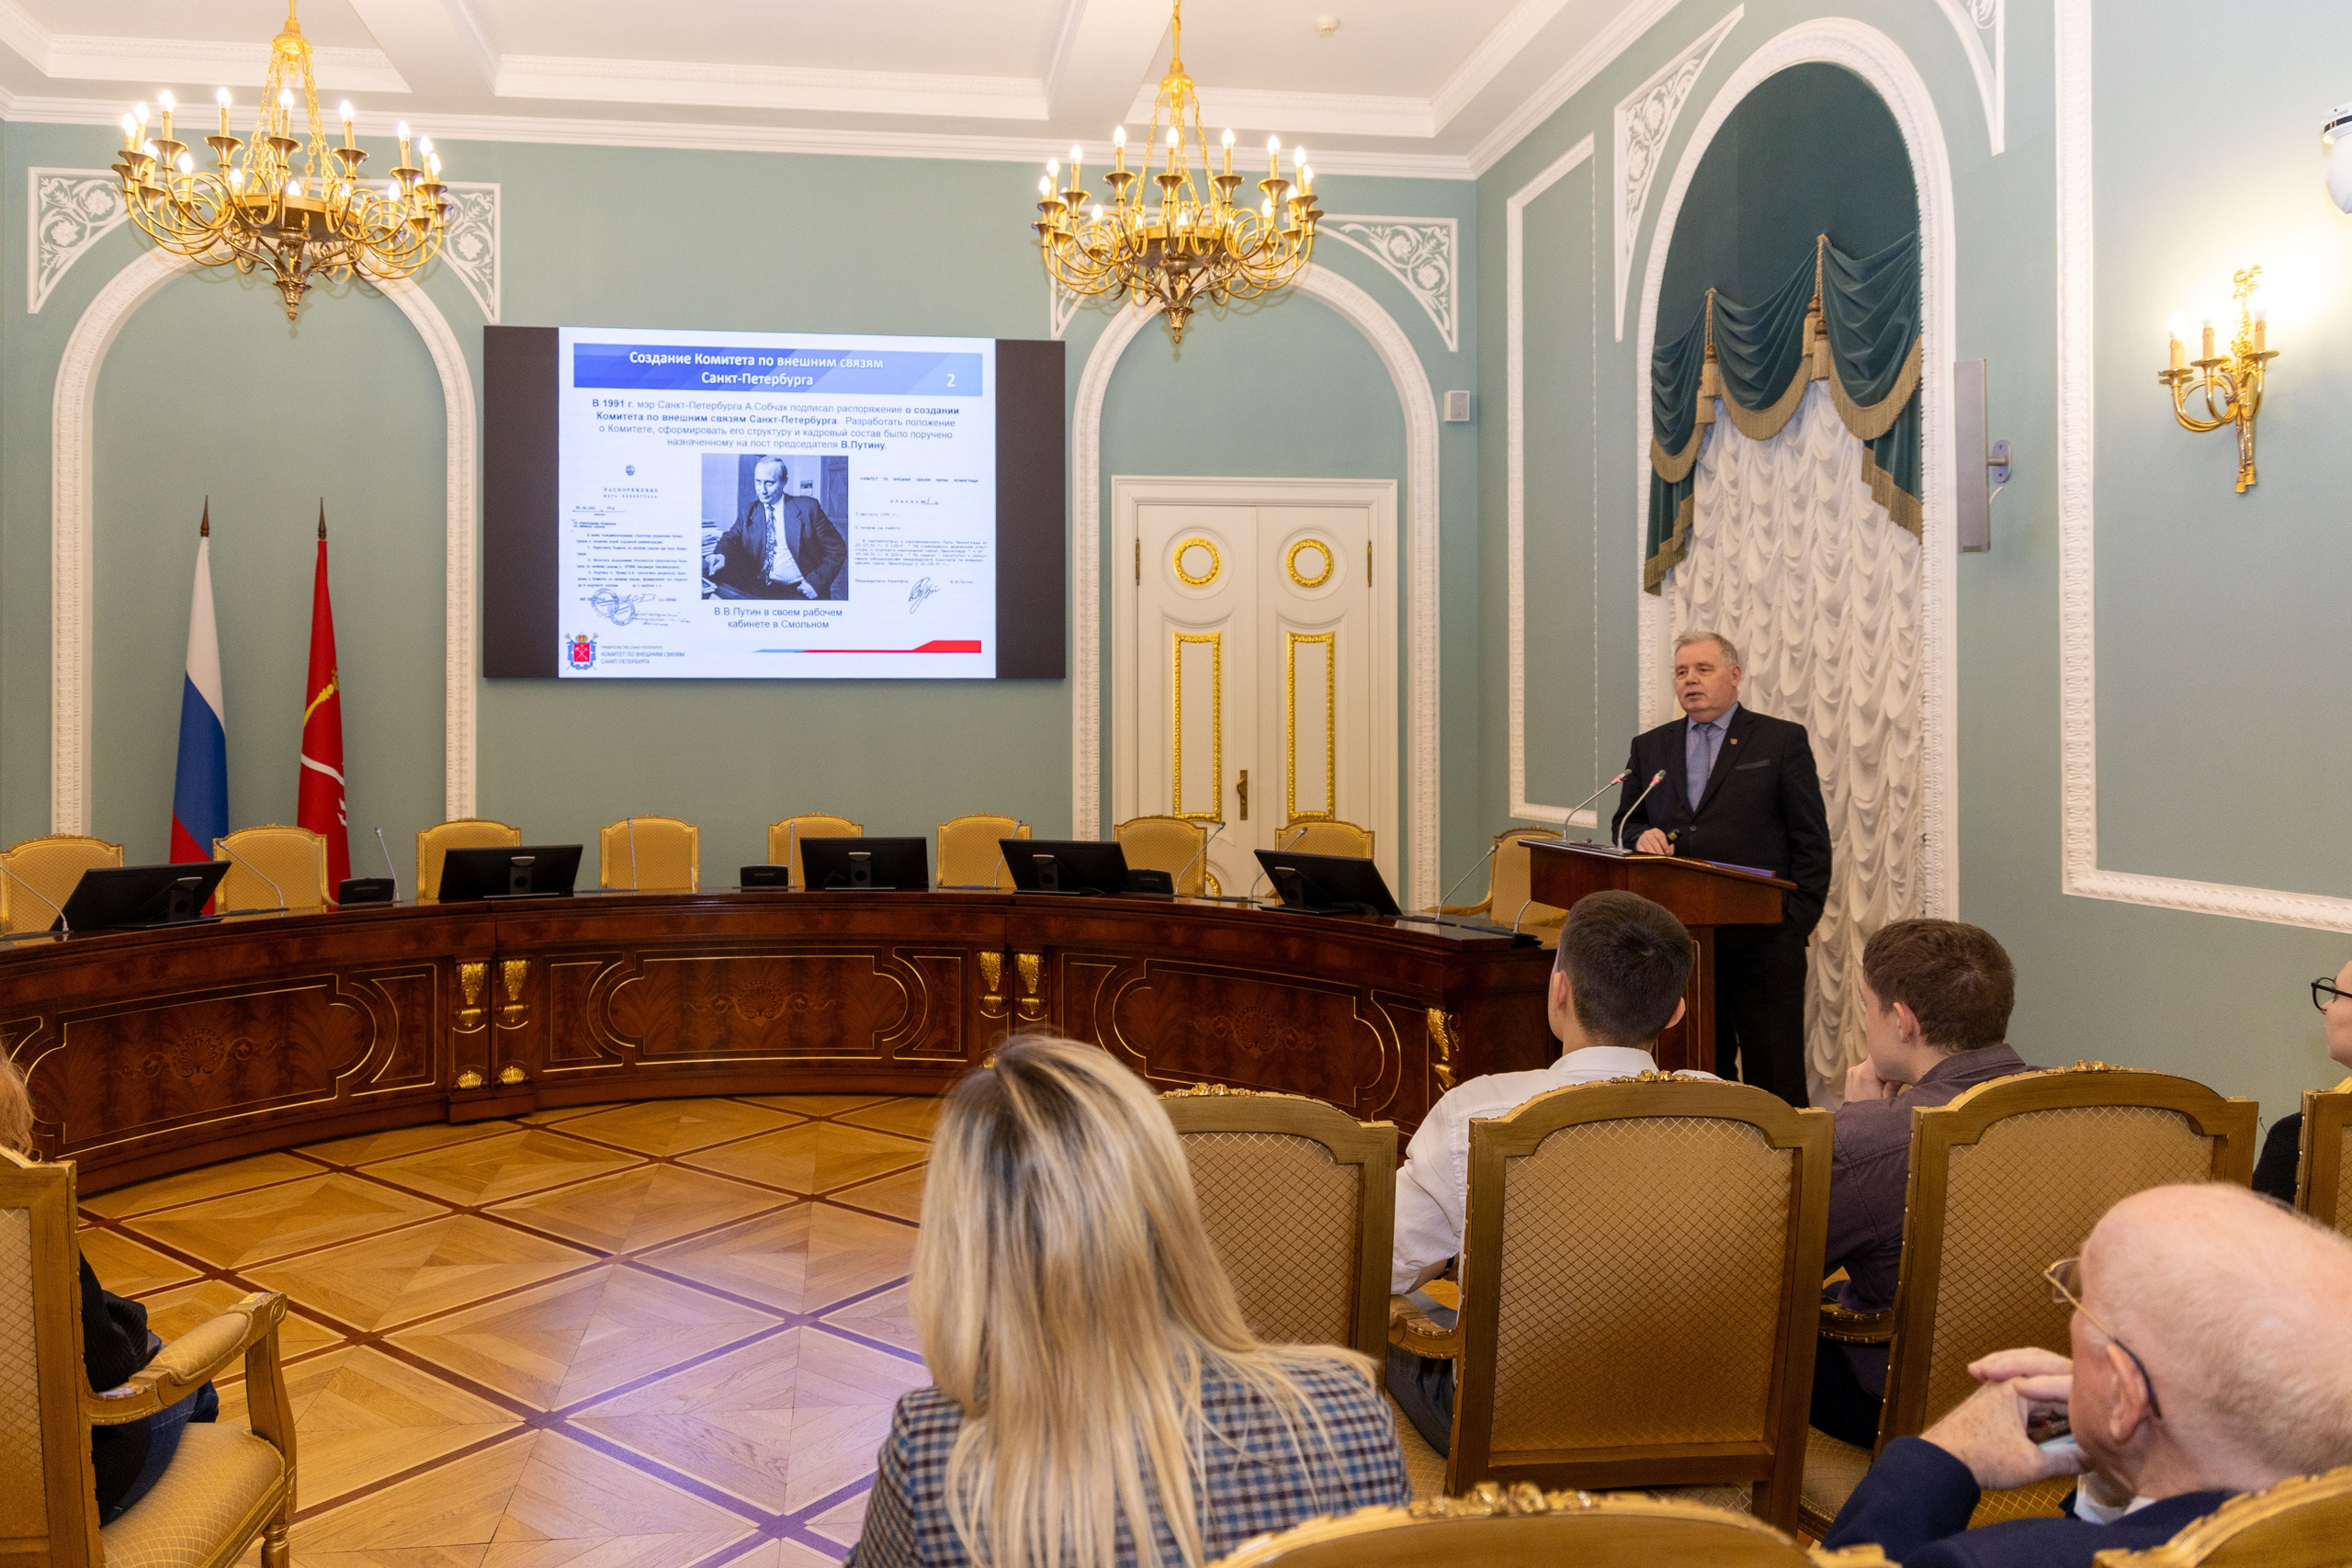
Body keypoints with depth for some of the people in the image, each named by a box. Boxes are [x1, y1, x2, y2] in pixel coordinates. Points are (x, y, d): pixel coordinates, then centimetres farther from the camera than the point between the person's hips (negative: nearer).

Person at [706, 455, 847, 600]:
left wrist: (815, 583, -13)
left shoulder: (807, 507, 1)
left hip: (799, 592, -5)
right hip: (758, 589, 5)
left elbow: (837, 550, 0)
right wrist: (721, 555, -21)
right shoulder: (749, 512, 13)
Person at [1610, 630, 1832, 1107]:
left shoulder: (1783, 741, 3)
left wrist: (1797, 924, -7)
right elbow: (1623, 822, 19)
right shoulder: (1649, 746, 15)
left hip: (1761, 941, -3)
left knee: (1774, 1076, -1)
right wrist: (1641, 835, -5)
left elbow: (1812, 840, 1)